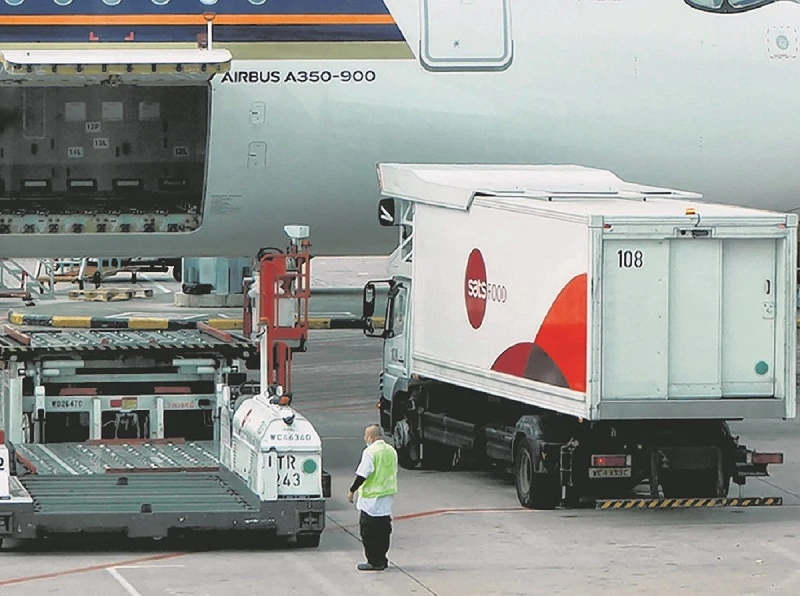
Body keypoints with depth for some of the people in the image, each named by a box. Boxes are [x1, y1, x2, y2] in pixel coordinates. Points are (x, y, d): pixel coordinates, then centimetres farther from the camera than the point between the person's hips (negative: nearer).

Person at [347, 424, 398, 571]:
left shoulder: (370, 452, -17)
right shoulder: (391, 451, 9)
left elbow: (362, 474, -18)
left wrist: (352, 491, -8)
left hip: (371, 497, -8)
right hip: (387, 496, 8)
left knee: (369, 531, 0)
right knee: (383, 530, 14)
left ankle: (375, 562, -1)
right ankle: (381, 560, 19)